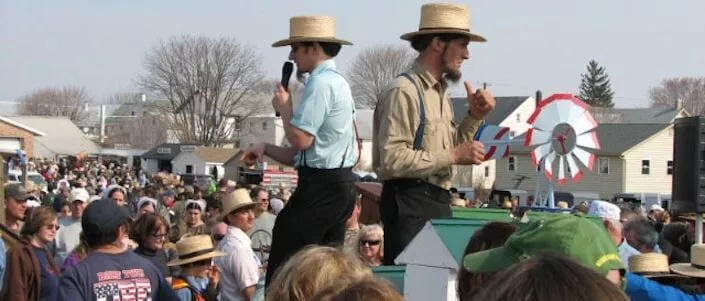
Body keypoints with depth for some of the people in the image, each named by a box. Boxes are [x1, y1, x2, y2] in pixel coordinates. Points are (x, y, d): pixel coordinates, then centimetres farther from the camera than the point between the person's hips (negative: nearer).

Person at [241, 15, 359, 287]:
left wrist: (283, 107, -5)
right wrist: (266, 150, 12)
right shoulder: (337, 81, 18)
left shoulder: (320, 83, -14)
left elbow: (300, 140, -21)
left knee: (282, 270, -6)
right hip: (339, 185, 10)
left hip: (321, 188, -10)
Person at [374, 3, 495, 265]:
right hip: (410, 203, -9)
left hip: (439, 202, 9)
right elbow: (393, 159, -23)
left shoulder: (440, 91, 15)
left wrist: (474, 116, 10)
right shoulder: (405, 91, -14)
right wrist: (454, 156, -19)